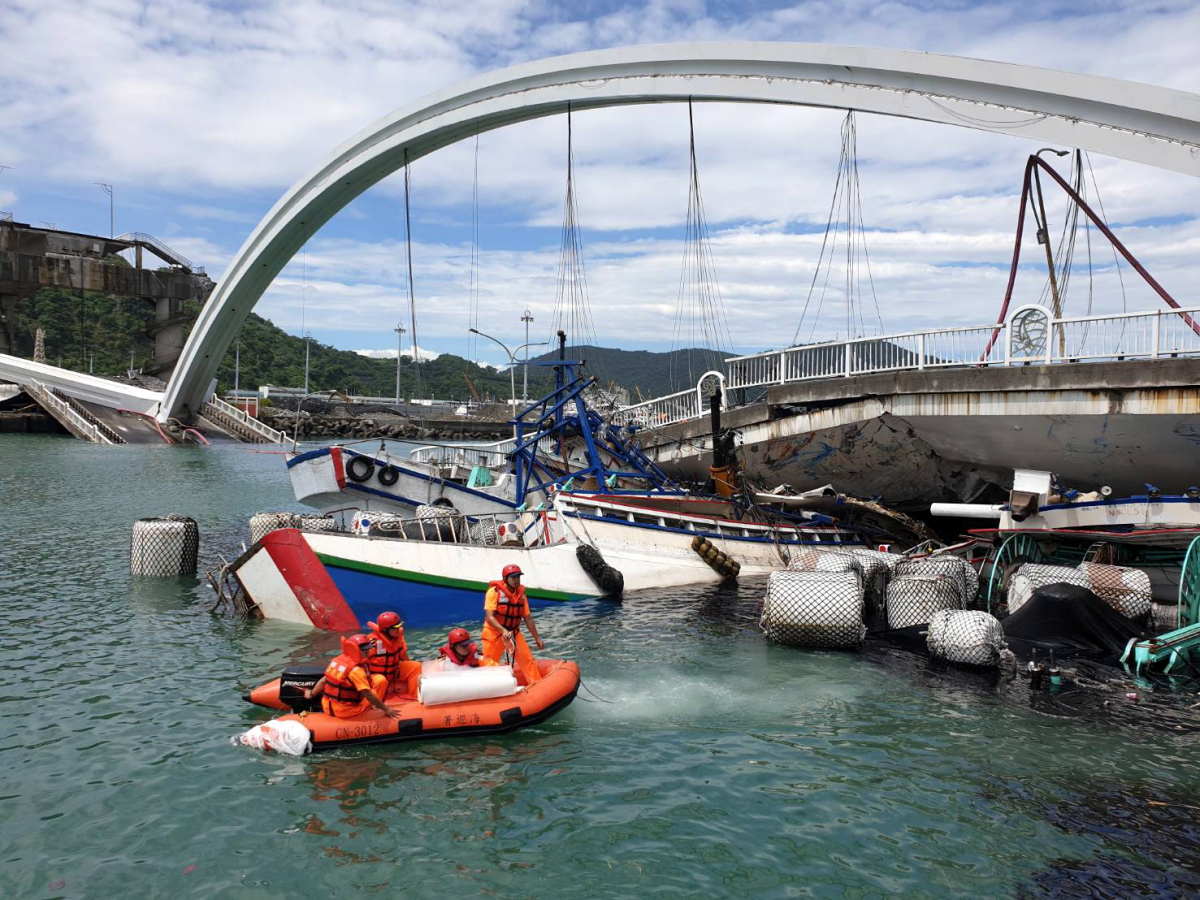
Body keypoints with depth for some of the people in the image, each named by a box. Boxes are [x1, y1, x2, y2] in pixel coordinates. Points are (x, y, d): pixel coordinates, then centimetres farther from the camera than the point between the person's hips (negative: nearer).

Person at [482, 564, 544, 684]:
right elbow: (489, 617, -23)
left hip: (514, 632, 4)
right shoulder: (494, 592, -15)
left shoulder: (521, 594, 1)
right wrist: (503, 631, -36)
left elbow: (527, 618, 8)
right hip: (494, 632, -4)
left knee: (528, 659, -4)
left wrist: (537, 638, 8)